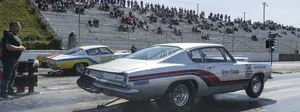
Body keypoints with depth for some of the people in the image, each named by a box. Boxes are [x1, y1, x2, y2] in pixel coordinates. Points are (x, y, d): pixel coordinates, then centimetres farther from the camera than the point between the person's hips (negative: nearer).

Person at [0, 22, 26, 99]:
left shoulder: (14, 35, 16)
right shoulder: (9, 35, -17)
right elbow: (9, 47, -27)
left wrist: (21, 48, 12)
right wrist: (19, 48, -18)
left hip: (14, 58, 11)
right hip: (8, 58, -11)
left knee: (12, 76, 18)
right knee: (6, 76, -5)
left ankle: (10, 90, 29)